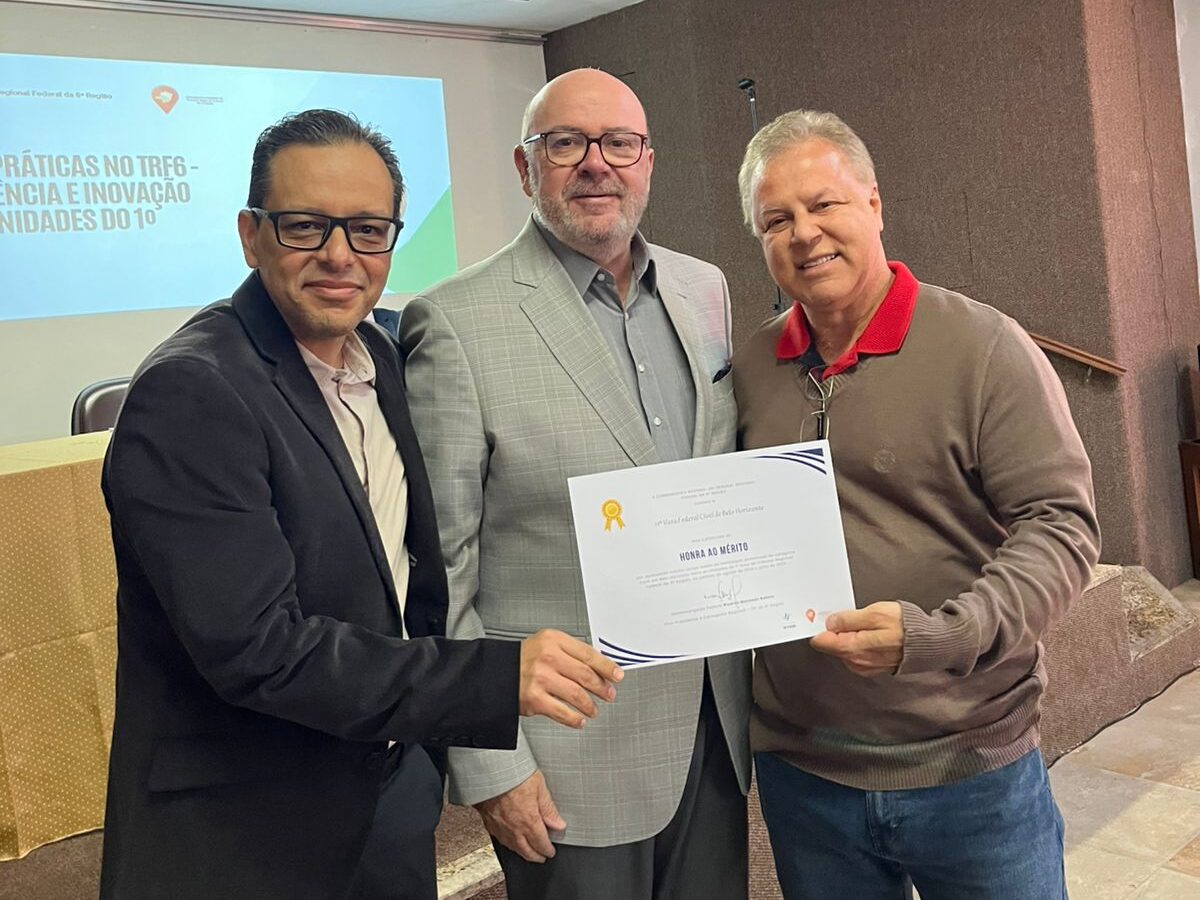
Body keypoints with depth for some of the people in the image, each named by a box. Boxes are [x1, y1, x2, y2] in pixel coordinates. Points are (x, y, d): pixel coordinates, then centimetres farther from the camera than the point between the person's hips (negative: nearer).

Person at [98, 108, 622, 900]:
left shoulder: (379, 354, 3)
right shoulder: (191, 394, -22)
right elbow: (254, 647, -27)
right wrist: (498, 678, -30)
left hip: (396, 771, 7)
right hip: (245, 830, -6)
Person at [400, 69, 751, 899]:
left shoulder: (705, 290, 5)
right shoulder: (457, 324, -14)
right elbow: (439, 574, -12)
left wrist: (758, 670, 10)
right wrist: (487, 765, -11)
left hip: (717, 723, 6)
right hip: (571, 752, -5)